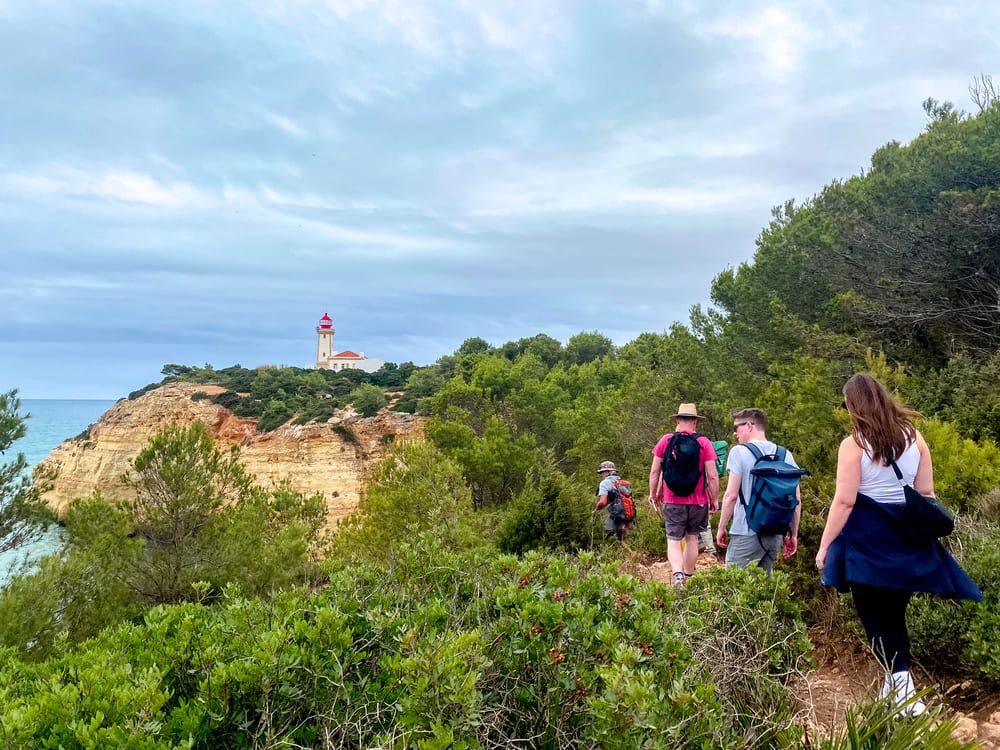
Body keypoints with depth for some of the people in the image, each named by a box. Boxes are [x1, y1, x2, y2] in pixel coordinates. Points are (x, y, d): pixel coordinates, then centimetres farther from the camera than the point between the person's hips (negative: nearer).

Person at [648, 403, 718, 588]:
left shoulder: (665, 440, -3)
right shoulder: (704, 442, -5)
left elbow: (654, 471, 0)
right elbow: (712, 475, -7)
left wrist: (653, 493, 13)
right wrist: (714, 499, 4)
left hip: (672, 502, -1)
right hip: (698, 502, 1)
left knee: (673, 541, 4)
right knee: (692, 538, 17)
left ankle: (678, 574, -20)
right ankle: (688, 579, 27)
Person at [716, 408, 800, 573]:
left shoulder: (739, 451, -8)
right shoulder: (785, 454, 6)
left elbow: (731, 495, -12)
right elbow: (796, 498, 7)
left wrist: (721, 527, -2)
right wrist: (793, 534, 13)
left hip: (746, 533, -5)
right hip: (775, 534, 6)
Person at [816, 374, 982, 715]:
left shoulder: (853, 444, -12)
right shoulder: (914, 437, 4)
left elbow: (844, 502, -14)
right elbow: (926, 493, 9)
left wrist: (824, 546, -7)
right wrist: (917, 527, 22)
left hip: (867, 540, -5)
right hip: (907, 538, 6)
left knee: (876, 618, 2)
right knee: (894, 614, 16)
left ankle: (901, 684, -8)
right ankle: (897, 683, 24)